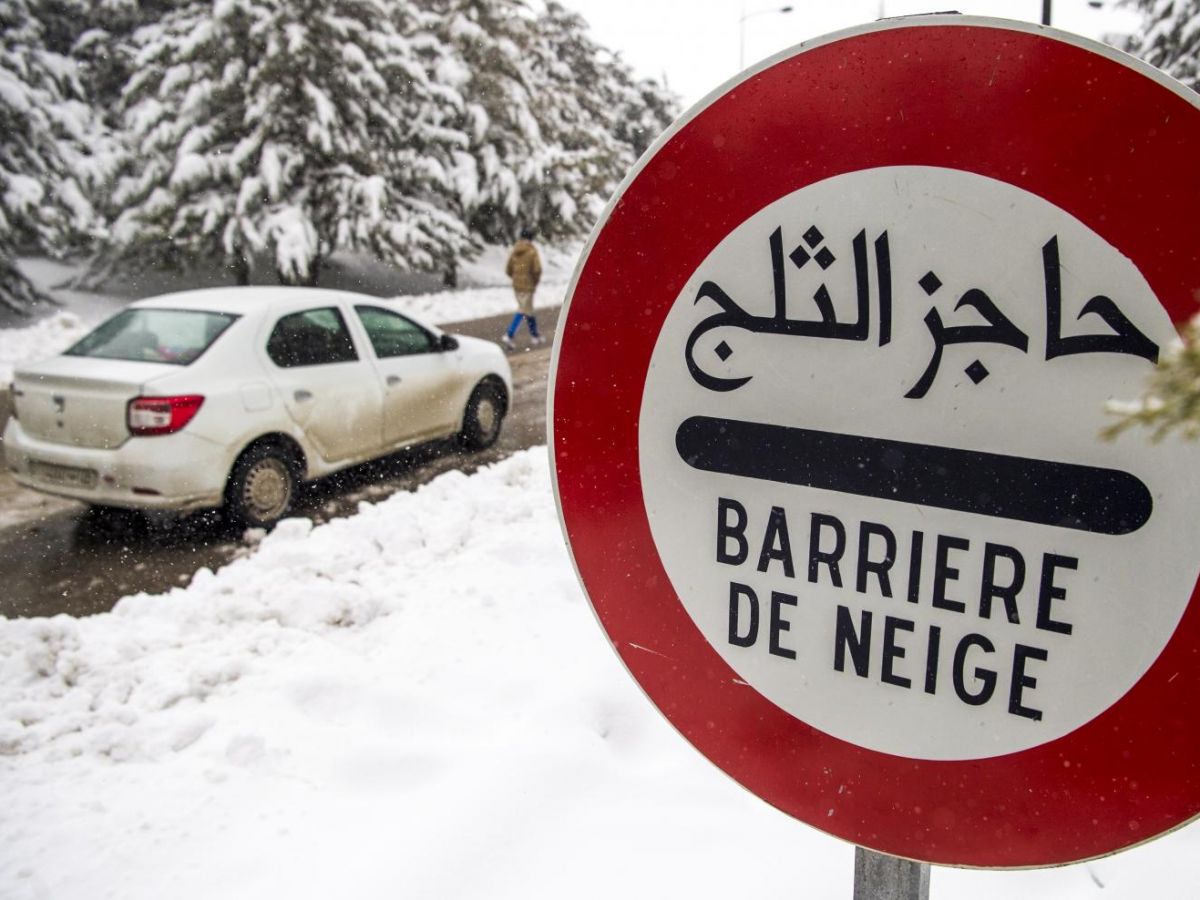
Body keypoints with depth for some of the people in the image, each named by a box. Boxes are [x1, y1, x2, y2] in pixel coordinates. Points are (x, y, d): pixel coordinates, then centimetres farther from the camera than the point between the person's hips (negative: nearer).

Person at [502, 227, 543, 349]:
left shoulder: (514, 251, 5)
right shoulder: (532, 251, -11)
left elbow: (508, 270, 7)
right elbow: (537, 269, -17)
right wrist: (536, 281, -1)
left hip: (516, 285, 6)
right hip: (527, 286, -6)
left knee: (528, 310, 17)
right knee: (522, 311, -4)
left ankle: (535, 336, 26)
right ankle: (509, 336, -15)